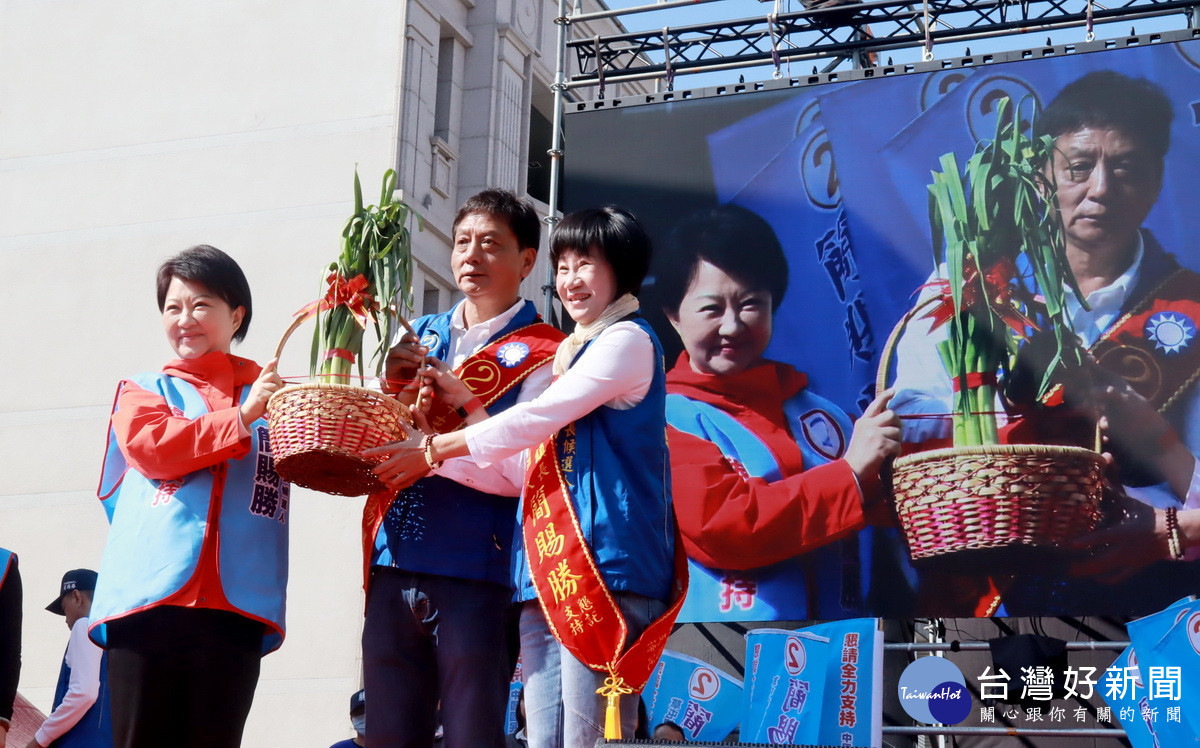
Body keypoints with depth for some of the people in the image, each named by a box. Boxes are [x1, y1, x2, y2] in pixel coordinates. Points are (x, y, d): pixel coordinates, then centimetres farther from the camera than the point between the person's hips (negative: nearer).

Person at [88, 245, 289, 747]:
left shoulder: (274, 395, 18)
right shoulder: (143, 390, 19)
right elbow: (153, 447, -2)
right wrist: (242, 417, -9)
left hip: (235, 603, 0)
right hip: (149, 594, 0)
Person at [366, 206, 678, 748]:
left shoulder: (627, 339, -2)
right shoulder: (573, 353, 25)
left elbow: (537, 418, -10)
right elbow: (526, 470, 21)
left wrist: (435, 449, -4)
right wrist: (466, 402, 12)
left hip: (602, 568, -9)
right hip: (547, 576, 9)